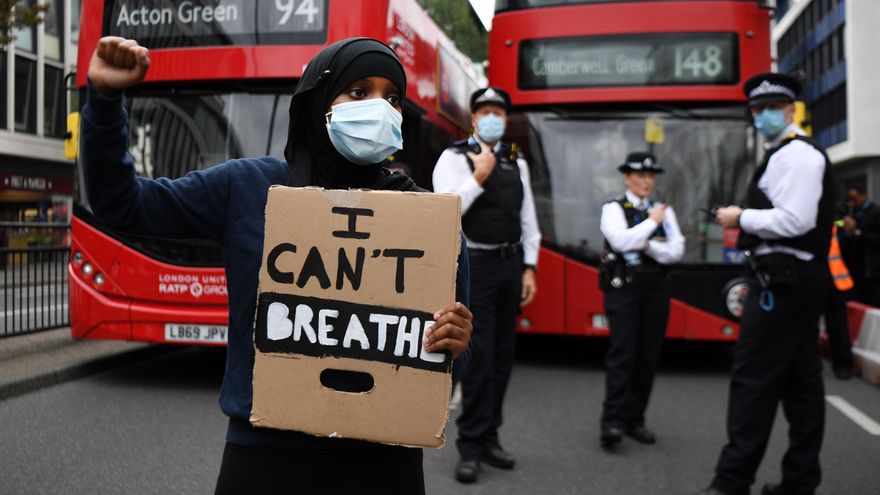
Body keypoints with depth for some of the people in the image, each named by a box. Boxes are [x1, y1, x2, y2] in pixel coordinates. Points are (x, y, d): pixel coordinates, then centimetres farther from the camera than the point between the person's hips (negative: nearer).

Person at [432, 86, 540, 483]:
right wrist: (478, 178, -17)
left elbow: (527, 218, 13)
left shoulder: (516, 163, 13)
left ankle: (489, 438, 21)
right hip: (475, 264, -6)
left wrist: (528, 268, 8)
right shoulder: (454, 157, -3)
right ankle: (470, 446, 4)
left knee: (502, 355, 10)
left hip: (510, 264, 6)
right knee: (479, 355, -7)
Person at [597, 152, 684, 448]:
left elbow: (676, 251, 4)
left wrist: (648, 246, -11)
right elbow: (622, 241, -15)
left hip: (655, 289, 4)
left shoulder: (665, 212, 14)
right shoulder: (613, 209, 3)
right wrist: (652, 222, -6)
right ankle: (612, 423, -13)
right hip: (623, 288, -4)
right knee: (623, 353, -12)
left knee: (648, 356, 4)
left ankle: (635, 420, 13)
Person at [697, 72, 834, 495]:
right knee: (800, 382, 11)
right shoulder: (788, 155, 20)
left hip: (782, 280, -11)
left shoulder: (796, 155, -12)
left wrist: (741, 218, -11)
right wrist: (749, 227, 11)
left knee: (754, 380, -8)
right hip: (798, 277, 11)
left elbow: (795, 221, -22)